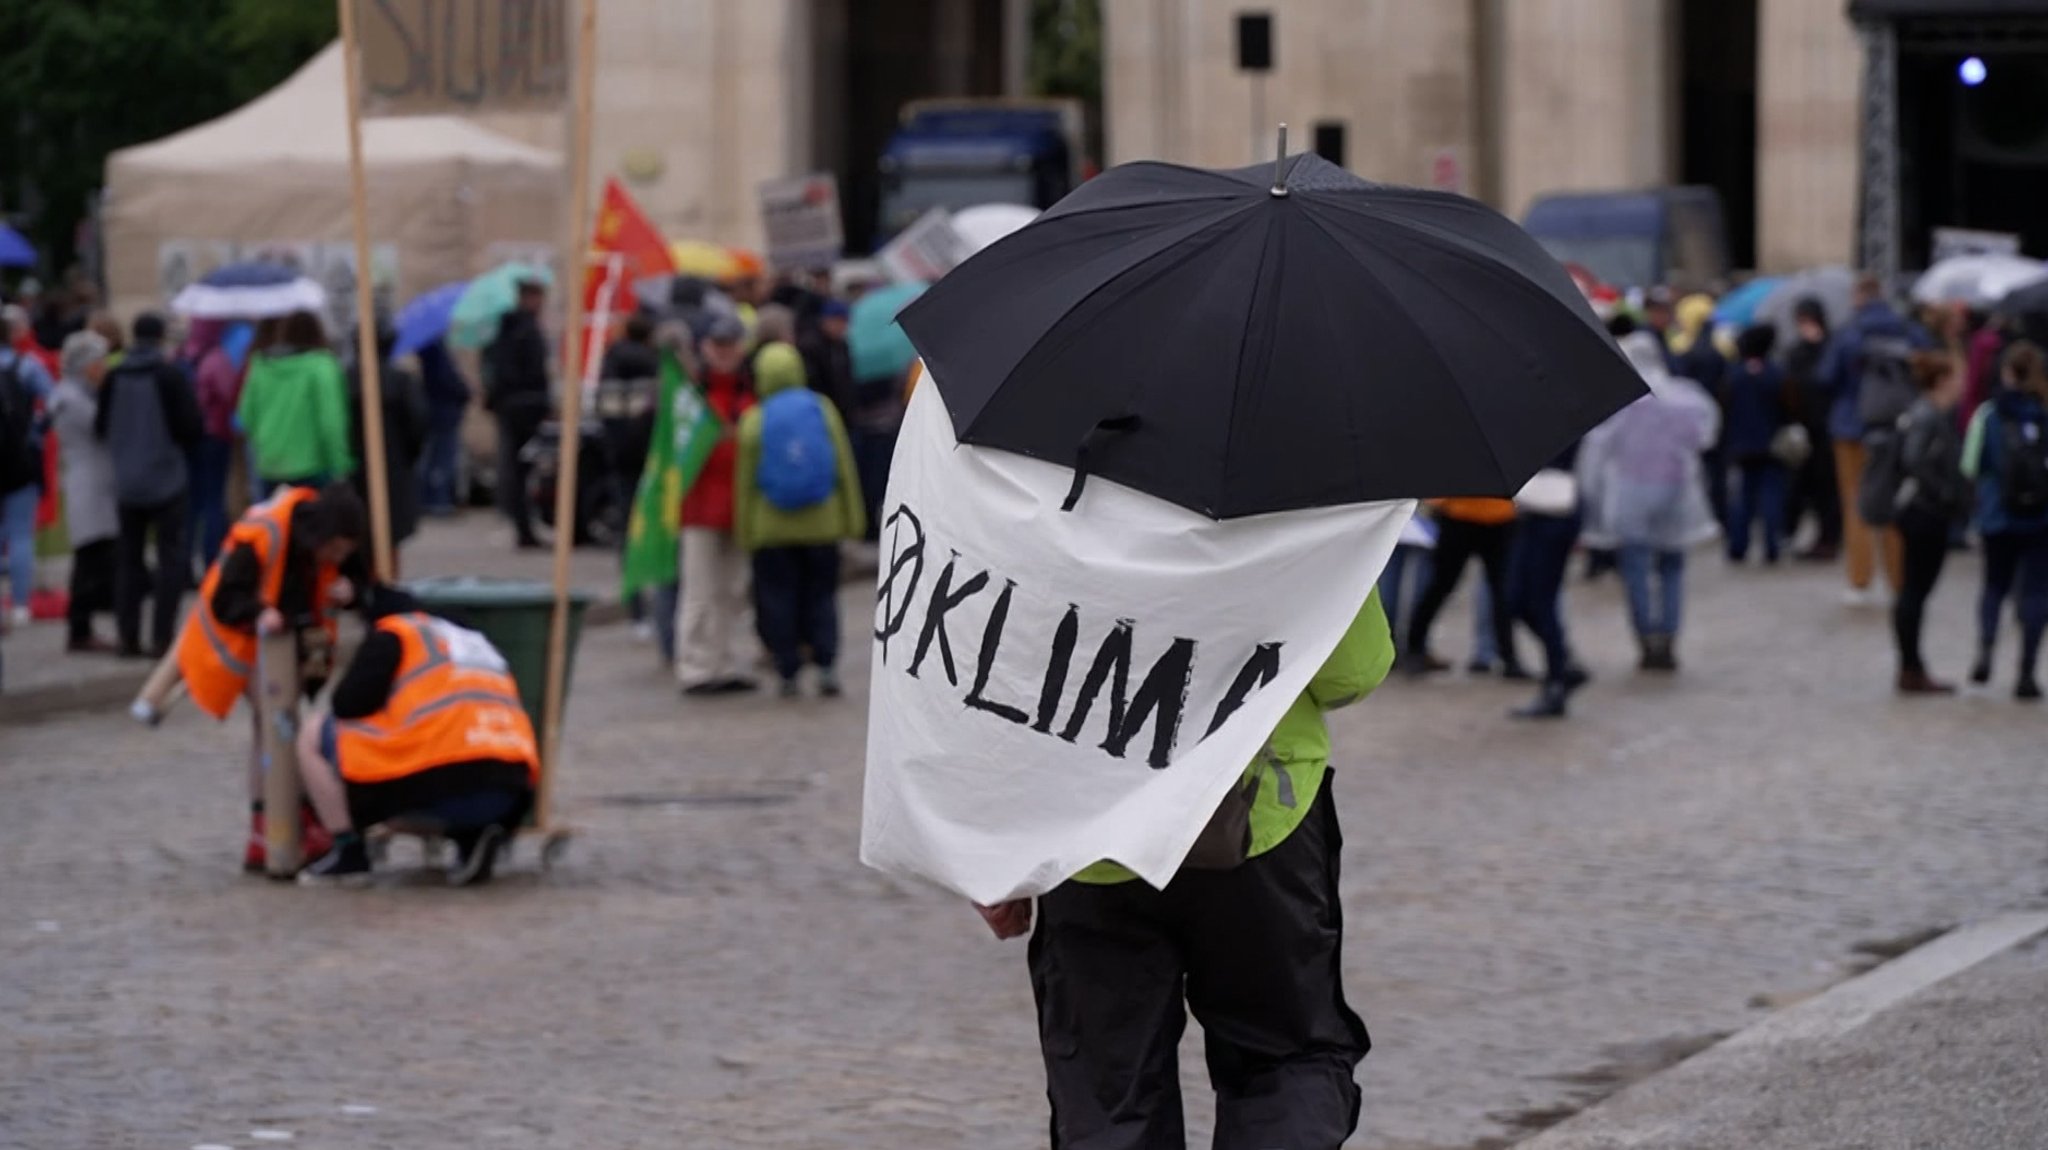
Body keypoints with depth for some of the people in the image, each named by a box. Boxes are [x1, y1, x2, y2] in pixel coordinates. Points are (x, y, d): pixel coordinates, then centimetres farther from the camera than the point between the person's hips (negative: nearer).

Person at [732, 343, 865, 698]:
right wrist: (852, 519, 10)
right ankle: (826, 664, -2)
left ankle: (788, 672, 6)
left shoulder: (754, 421, -5)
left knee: (777, 599, 6)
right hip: (821, 523, 1)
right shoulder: (823, 410, -2)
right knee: (821, 594, 10)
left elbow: (745, 482, -2)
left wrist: (744, 533, 5)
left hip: (771, 527, -1)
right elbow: (845, 469, 2)